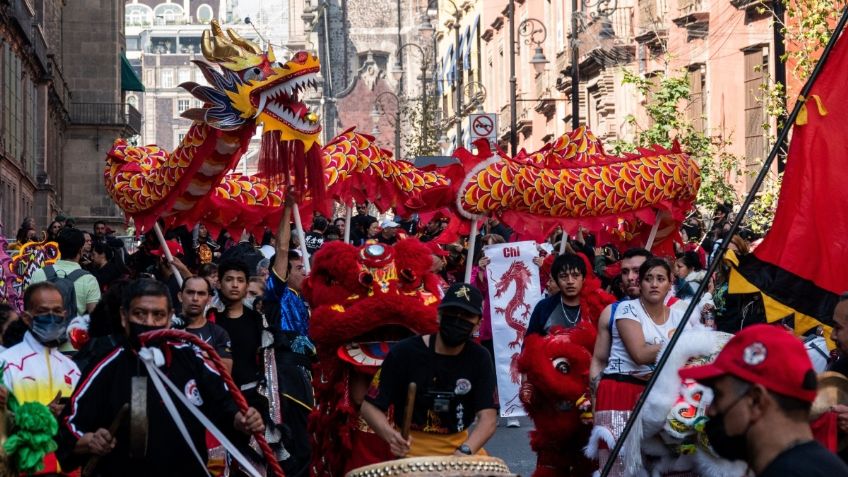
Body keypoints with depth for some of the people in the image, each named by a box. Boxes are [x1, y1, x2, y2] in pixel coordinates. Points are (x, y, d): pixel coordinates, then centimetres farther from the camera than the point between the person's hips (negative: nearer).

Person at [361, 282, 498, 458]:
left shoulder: (479, 358, -1)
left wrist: (465, 451, -28)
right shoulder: (404, 352, -8)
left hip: (459, 446, 3)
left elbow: (488, 418, -10)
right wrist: (391, 435, -26)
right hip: (412, 448, -3)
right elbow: (370, 406, -6)